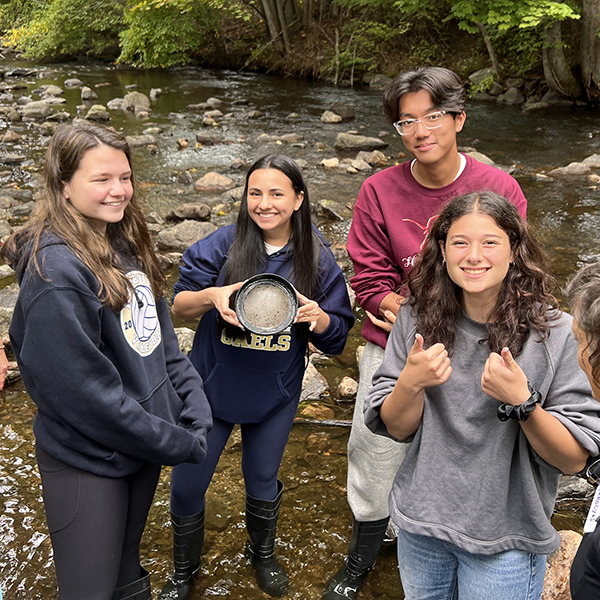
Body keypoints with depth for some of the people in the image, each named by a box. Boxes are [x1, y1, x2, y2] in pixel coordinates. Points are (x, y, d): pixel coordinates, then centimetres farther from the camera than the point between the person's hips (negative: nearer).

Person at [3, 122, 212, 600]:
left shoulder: (126, 244, 3)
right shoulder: (56, 269, -23)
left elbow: (161, 337, 8)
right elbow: (82, 389, -25)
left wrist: (195, 411, -5)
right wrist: (177, 442, -18)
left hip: (144, 449, 7)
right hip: (87, 461, -7)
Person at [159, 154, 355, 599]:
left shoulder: (317, 259, -8)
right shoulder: (222, 245, -12)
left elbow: (337, 335, -3)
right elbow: (178, 306, -8)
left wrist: (318, 317, -25)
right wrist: (211, 295, -29)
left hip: (275, 395, 1)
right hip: (212, 386, 0)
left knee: (263, 480, 19)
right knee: (187, 483, 8)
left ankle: (263, 554, 50)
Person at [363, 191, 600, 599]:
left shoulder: (555, 333, -16)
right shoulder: (417, 318, -7)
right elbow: (395, 429, -4)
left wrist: (521, 401, -30)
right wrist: (411, 382, -23)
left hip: (506, 542, -3)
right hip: (421, 522, 3)